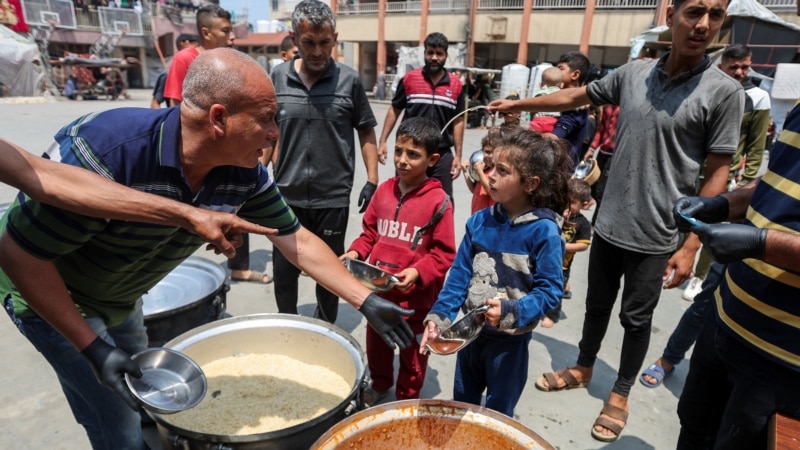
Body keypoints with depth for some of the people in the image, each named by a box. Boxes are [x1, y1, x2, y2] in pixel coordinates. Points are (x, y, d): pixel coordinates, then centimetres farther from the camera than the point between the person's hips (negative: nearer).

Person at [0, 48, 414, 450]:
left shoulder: (244, 173, -20)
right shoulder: (106, 151, -38)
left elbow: (298, 241, -11)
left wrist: (366, 301, -13)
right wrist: (93, 348, -26)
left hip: (120, 299, 6)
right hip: (49, 292, -5)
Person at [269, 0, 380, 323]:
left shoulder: (349, 80, -4)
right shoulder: (279, 77, 2)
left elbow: (366, 132, 4)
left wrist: (372, 180, -2)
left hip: (333, 197, -2)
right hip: (286, 195, 2)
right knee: (283, 273, 12)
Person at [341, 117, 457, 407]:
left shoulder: (438, 201, -16)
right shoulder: (384, 190, -1)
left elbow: (444, 253, -13)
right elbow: (370, 231, 10)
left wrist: (418, 272, -25)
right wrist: (356, 252, -6)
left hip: (415, 295, -5)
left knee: (412, 350, 16)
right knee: (376, 343, 25)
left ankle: (407, 399, 40)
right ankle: (380, 384, 52)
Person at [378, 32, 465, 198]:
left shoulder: (456, 85, 3)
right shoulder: (409, 79, -1)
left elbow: (458, 121, 6)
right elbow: (394, 111, 4)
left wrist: (458, 155, 2)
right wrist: (382, 141, -2)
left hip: (442, 154, 1)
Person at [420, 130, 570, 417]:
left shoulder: (544, 230, -19)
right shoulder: (480, 221, -6)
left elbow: (551, 290, -18)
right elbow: (459, 275, -3)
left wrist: (511, 312, -32)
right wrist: (439, 315, -13)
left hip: (510, 339, -4)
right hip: (471, 330, 5)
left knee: (498, 415, 19)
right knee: (461, 403, 26)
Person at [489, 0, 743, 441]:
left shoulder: (724, 91, -10)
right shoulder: (633, 73, 0)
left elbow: (717, 173, -9)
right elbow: (576, 96, 15)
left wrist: (691, 245, -13)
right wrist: (519, 104, 20)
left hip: (657, 236, -3)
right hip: (608, 223, 4)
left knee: (636, 318, 13)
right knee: (597, 304, 19)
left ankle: (620, 393, 35)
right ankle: (583, 368, 42)